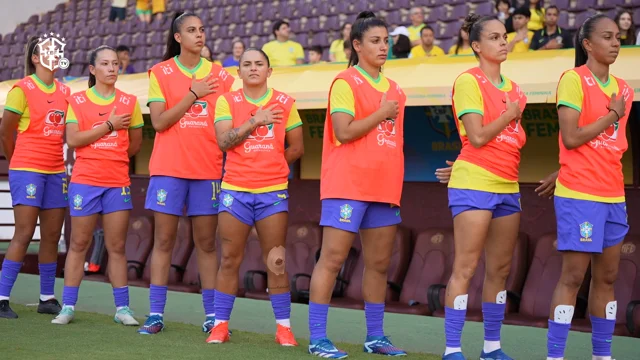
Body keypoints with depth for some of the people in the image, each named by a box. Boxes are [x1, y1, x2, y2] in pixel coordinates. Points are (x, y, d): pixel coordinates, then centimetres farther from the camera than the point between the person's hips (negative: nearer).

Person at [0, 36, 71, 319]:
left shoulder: (63, 91, 10)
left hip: (56, 171, 6)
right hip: (27, 170, -6)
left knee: (52, 235, 7)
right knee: (24, 234, -10)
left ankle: (47, 298, 14)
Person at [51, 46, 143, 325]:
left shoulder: (129, 102, 6)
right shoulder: (77, 101, 2)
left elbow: (135, 144, 12)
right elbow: (72, 140, -9)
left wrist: (113, 157, 7)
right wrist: (109, 126, -11)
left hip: (118, 183, 1)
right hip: (84, 181, -1)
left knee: (117, 247, 3)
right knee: (78, 244, 3)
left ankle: (122, 308, 7)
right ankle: (68, 307, 8)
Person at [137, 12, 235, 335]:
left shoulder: (220, 75, 6)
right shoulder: (161, 73, 1)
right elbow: (159, 122, -7)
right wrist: (193, 94, -12)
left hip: (208, 169, 1)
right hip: (169, 167, -1)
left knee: (206, 242, 4)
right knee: (163, 240, 0)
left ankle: (211, 315, 8)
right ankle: (156, 314, 3)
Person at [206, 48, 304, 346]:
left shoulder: (284, 103, 4)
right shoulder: (227, 102, 3)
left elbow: (296, 148, 9)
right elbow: (223, 141, -11)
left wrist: (271, 166, 6)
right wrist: (254, 121, -16)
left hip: (273, 190, 0)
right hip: (235, 190, 0)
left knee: (276, 261, 0)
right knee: (230, 259, 3)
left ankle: (283, 327, 7)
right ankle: (220, 324, 10)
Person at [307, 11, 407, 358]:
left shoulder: (394, 90, 15)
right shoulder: (345, 82, -6)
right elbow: (344, 131, -16)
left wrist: (396, 187, 16)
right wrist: (382, 113, -11)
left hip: (384, 189, 7)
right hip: (347, 186, -7)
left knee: (379, 263, 8)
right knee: (332, 258, -7)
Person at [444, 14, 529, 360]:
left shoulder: (513, 89, 15)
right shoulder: (468, 81, -8)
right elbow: (477, 137, -15)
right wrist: (510, 115, -7)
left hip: (507, 187, 8)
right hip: (474, 185, -8)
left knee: (500, 269, 9)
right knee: (465, 267, -8)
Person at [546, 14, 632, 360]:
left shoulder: (622, 89, 12)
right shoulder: (573, 79, -9)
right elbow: (571, 138, -16)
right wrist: (613, 116, -10)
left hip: (613, 194, 7)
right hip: (579, 195, -7)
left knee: (607, 276, 9)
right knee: (573, 275, -7)